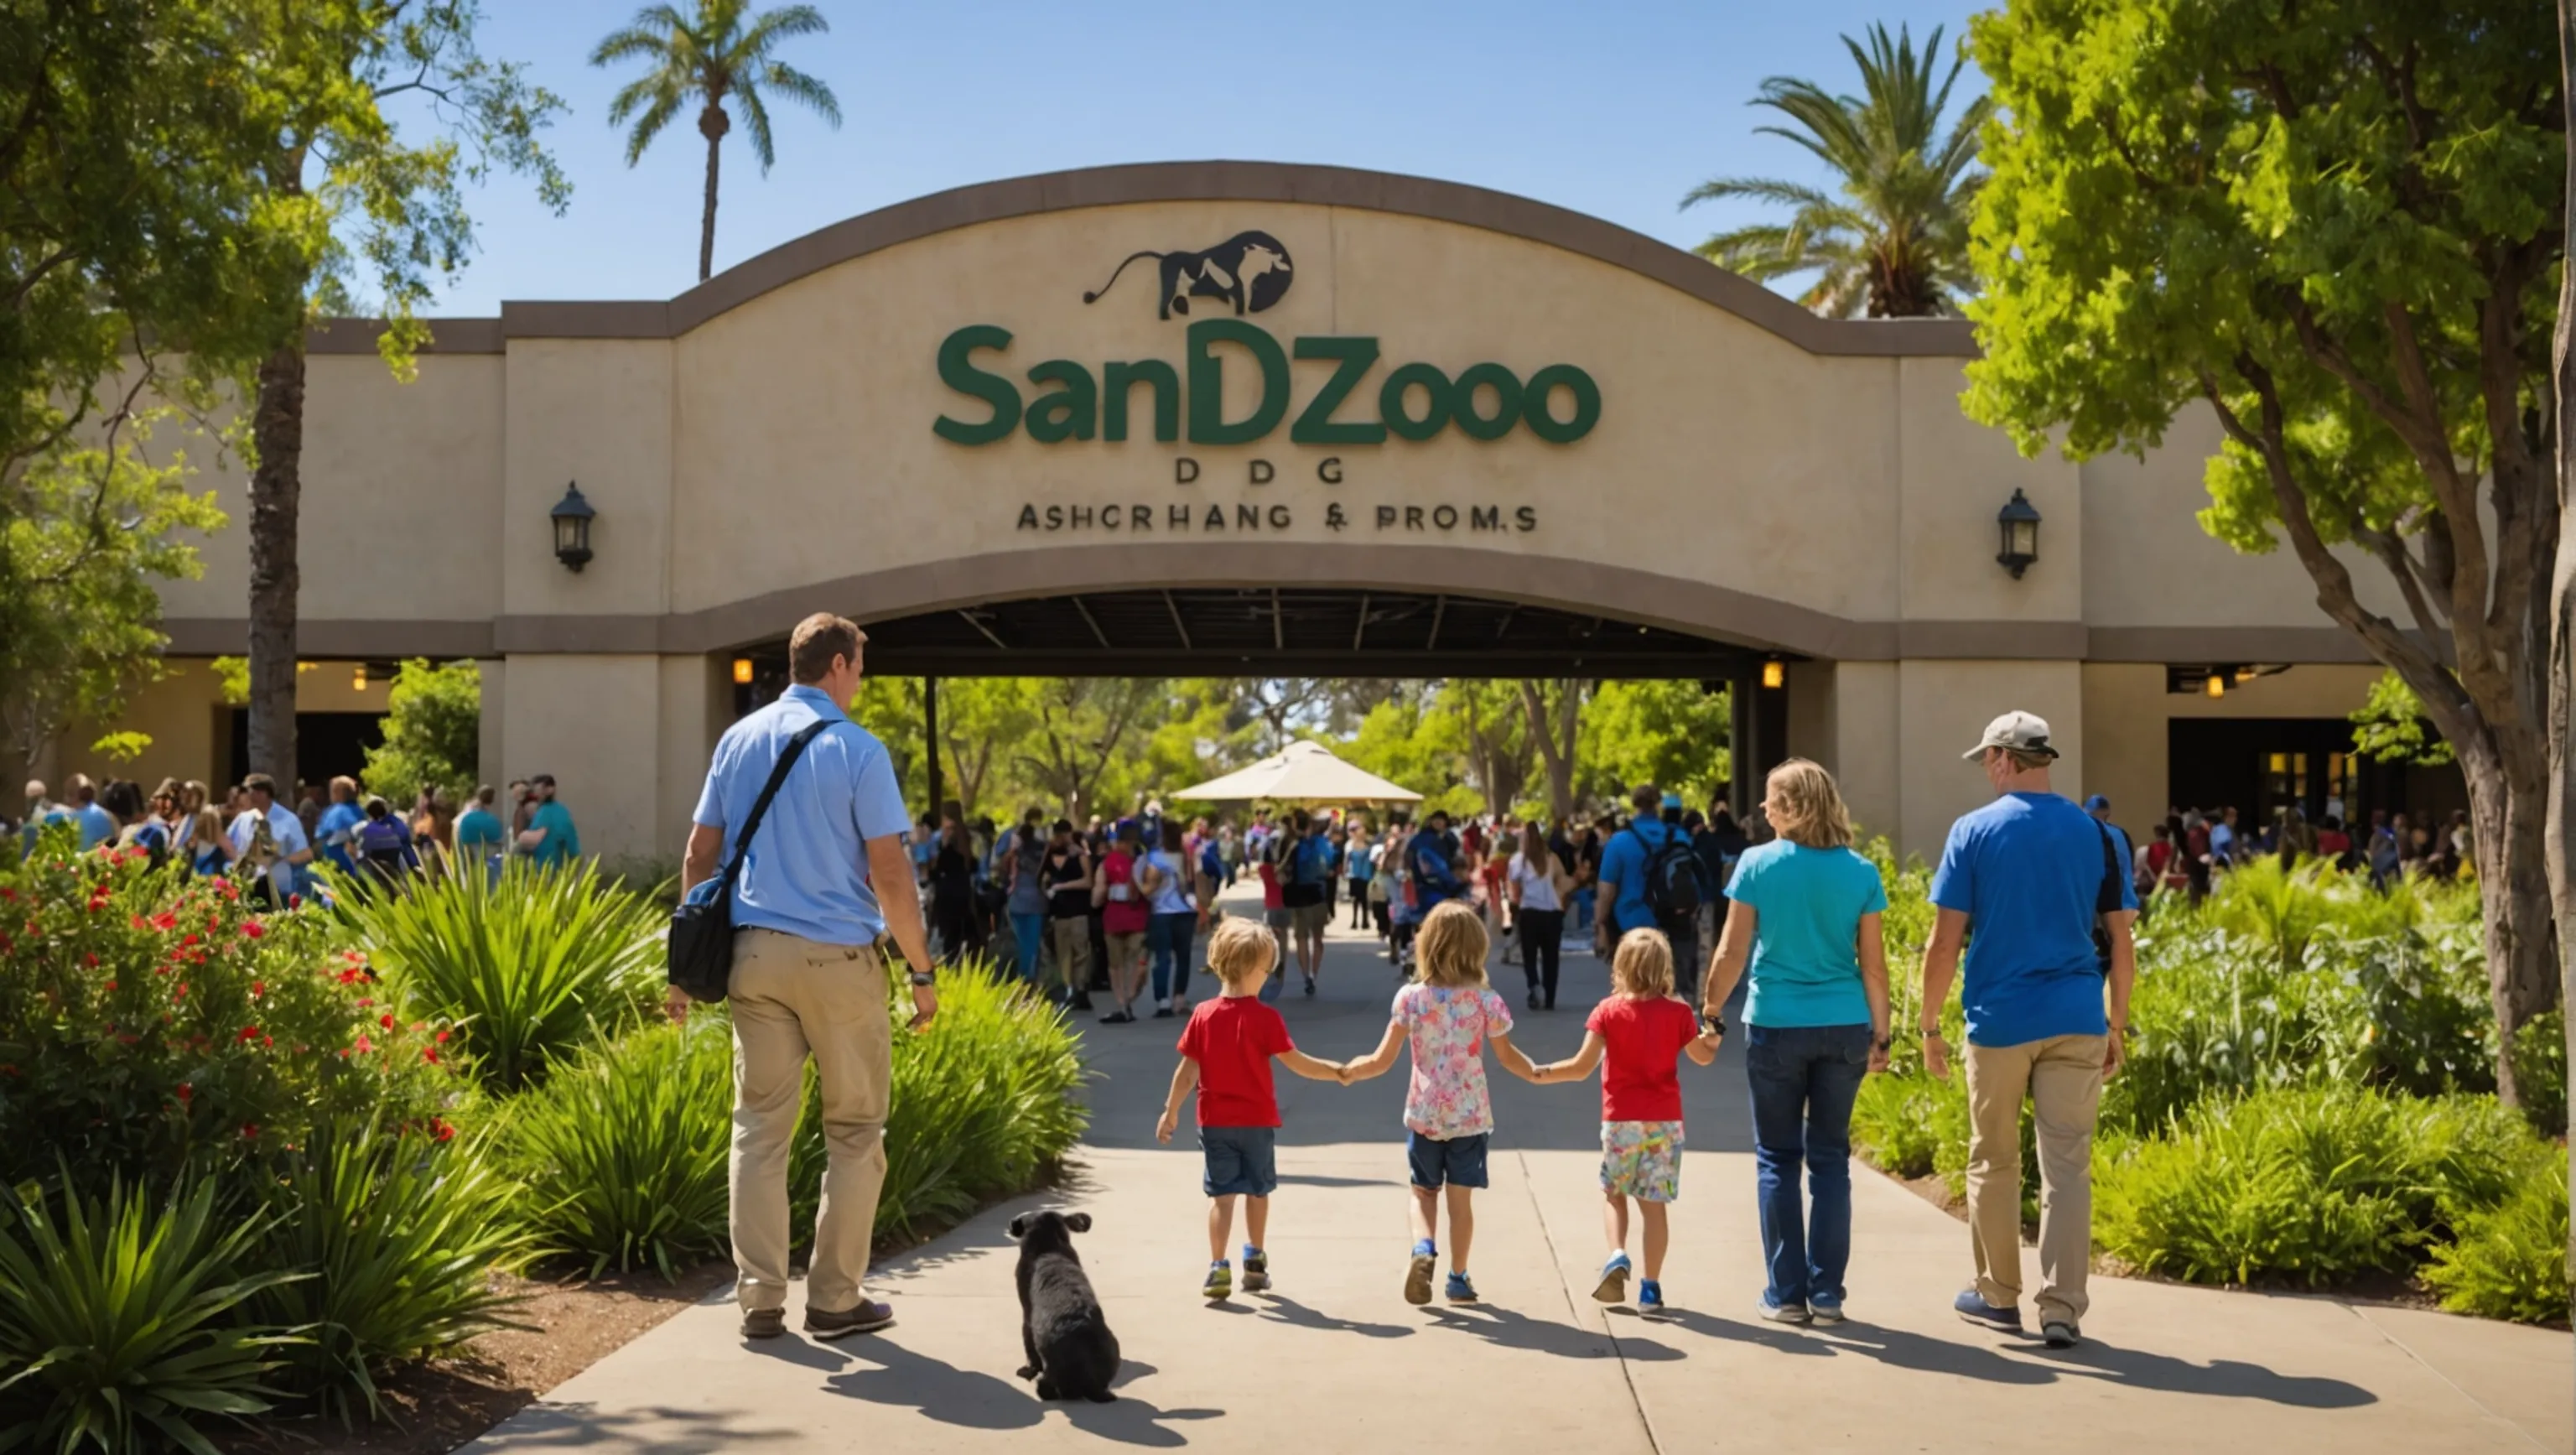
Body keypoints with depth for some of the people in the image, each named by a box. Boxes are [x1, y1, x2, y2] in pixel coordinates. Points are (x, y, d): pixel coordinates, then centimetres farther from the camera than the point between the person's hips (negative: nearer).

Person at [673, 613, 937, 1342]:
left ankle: (760, 1299, 10)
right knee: (854, 1130, 8)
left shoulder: (738, 740, 9)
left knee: (760, 1126, 9)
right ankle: (835, 1298, 11)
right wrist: (922, 971, -3)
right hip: (838, 956, -5)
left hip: (754, 953, 5)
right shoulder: (857, 750, -7)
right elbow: (890, 875, -10)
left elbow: (699, 856, 10)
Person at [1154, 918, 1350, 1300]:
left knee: (1221, 1194, 3)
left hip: (1215, 1121, 1)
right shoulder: (1265, 1018, -13)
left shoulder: (1203, 1015, -5)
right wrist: (1338, 1072, -1)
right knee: (1257, 1190, 17)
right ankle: (1255, 1260, 29)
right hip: (1257, 1120, -1)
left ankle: (1218, 1268, -8)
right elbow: (1298, 1064, -13)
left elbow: (1187, 1071, -3)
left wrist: (1171, 1111, 6)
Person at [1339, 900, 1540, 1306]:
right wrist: (1536, 1073, 22)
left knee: (1423, 1191, 16)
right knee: (1460, 1198, 10)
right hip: (1470, 1116, 0)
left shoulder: (1410, 998, -10)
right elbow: (1508, 1057, 2)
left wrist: (1347, 1071, 10)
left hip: (1423, 1114, 0)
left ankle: (1423, 1248, -9)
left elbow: (1382, 1061, -8)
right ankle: (1458, 1278, 16)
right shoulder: (1486, 1000, -10)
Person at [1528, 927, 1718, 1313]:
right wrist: (1711, 1039, 33)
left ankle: (1617, 1255, -5)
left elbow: (1582, 1067, -10)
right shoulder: (1678, 1011, -2)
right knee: (1654, 1203, 5)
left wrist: (1543, 1074, 4)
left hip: (1620, 1120, -1)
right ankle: (1651, 1288, 5)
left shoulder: (1608, 1010, -6)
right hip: (1665, 1121, 1)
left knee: (1613, 1193, 18)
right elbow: (1703, 1056, 13)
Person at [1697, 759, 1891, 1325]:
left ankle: (1786, 1294, 7)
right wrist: (1880, 1035, 11)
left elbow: (1733, 952, -3)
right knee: (1830, 1157, 9)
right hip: (1844, 1027, 2)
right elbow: (1873, 965, 3)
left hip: (1775, 1025, -2)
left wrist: (1711, 1010, 9)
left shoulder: (1757, 864, -4)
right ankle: (1826, 1294, 10)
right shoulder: (1860, 872, 1)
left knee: (1777, 1158, 7)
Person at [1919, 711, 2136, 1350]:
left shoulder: (1975, 831, -4)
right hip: (2077, 1020, 2)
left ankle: (1999, 1295, 23)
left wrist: (1929, 1025, 2)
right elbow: (2120, 944, 6)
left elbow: (1944, 944, -6)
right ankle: (2062, 1309, 2)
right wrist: (2117, 1024, 15)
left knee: (1993, 1163, 12)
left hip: (2000, 1017, -2)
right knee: (2067, 1165, 5)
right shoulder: (2094, 833, 5)